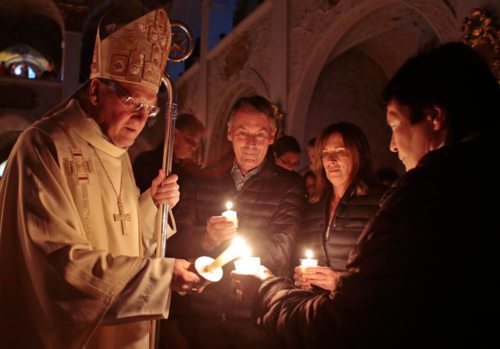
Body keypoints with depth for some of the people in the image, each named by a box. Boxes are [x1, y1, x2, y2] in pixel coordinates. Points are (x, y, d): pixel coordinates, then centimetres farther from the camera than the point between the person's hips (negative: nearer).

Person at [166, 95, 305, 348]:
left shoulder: (289, 186, -3)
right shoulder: (203, 181, 7)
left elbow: (280, 250, -14)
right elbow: (175, 242, -1)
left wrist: (224, 238, -14)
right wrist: (206, 239, -21)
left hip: (255, 320, -2)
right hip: (201, 315, 3)